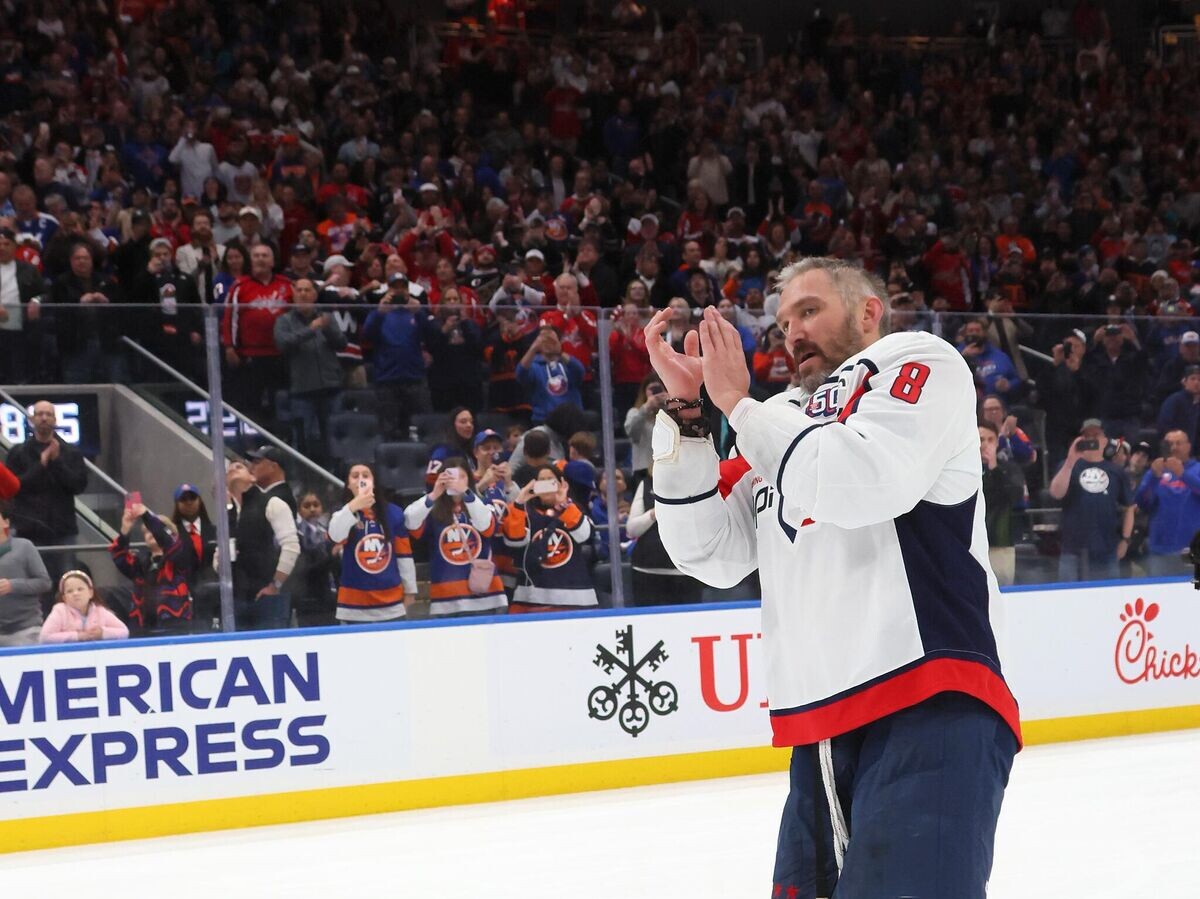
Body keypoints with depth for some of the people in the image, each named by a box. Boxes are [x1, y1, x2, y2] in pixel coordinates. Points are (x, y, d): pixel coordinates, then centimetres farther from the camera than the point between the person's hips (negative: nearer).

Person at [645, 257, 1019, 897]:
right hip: (820, 730, 7)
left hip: (928, 715, -7)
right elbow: (711, 553, 15)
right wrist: (685, 408, 8)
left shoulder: (919, 362, 5)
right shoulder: (779, 422, 24)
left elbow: (866, 481, -14)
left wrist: (738, 404, -2)